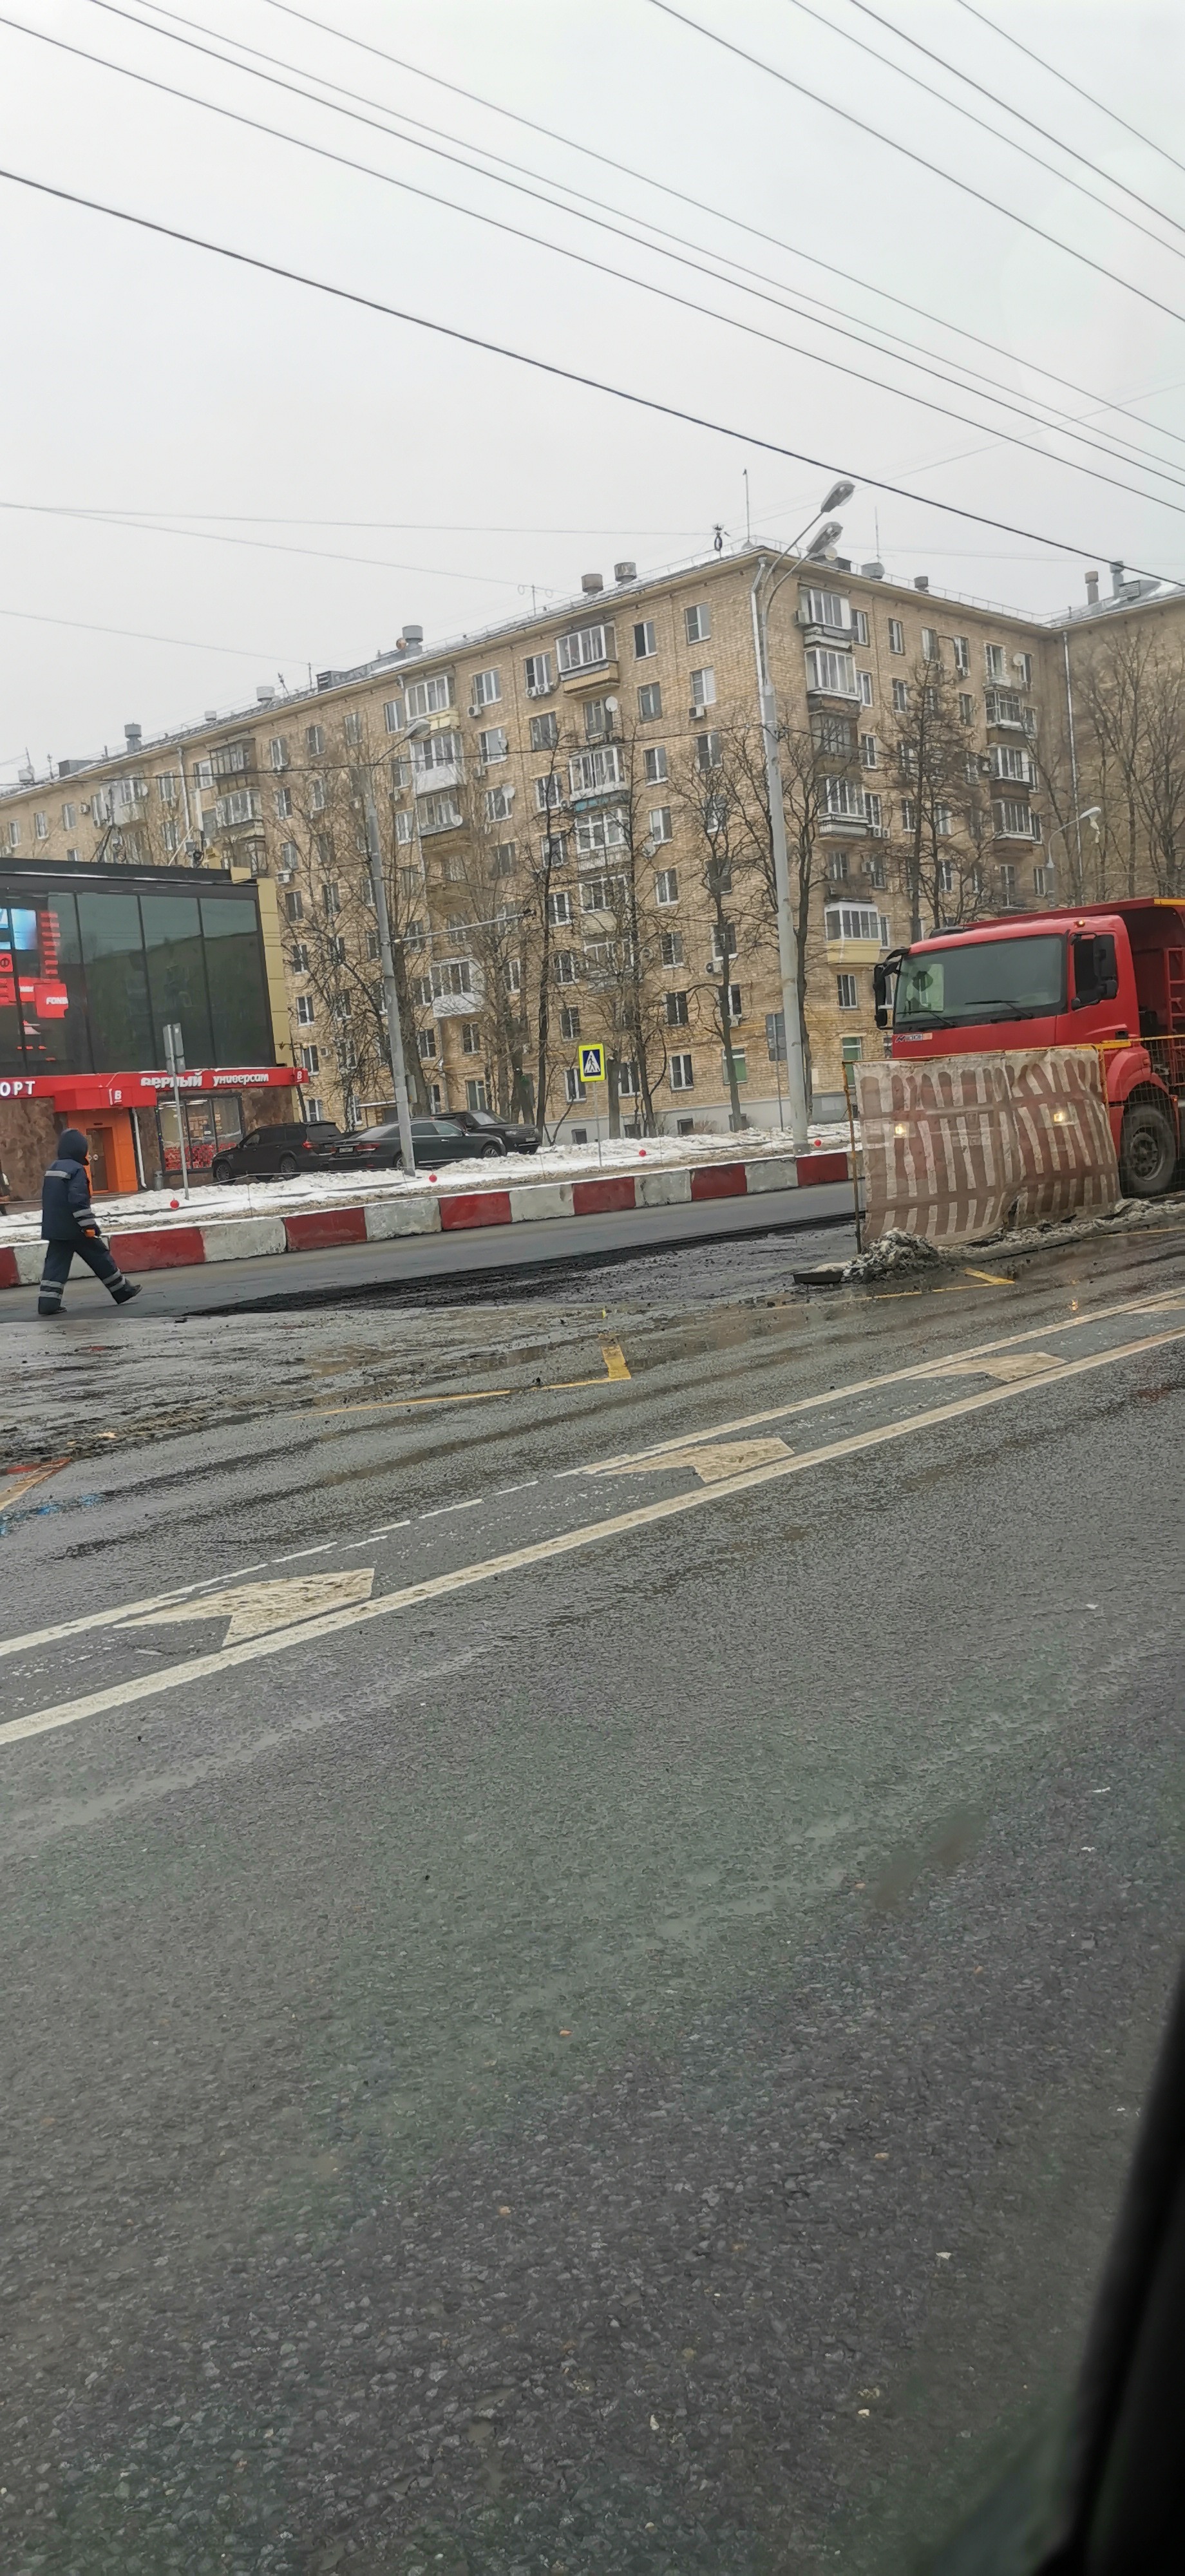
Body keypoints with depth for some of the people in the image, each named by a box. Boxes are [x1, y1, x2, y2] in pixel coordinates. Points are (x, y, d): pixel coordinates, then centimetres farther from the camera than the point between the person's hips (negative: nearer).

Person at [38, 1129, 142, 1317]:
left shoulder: (52, 1169, 15)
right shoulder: (77, 1169, -13)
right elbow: (78, 1200, -22)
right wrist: (89, 1225, -21)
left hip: (54, 1229, 7)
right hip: (75, 1229, -7)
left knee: (56, 1263, 4)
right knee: (100, 1257, 4)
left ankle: (48, 1302, -6)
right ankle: (123, 1291, 12)